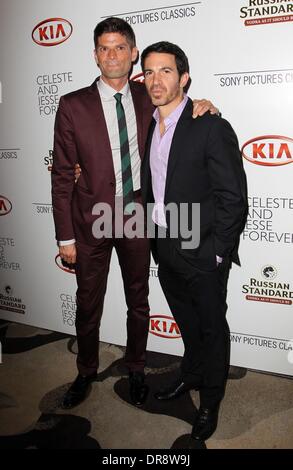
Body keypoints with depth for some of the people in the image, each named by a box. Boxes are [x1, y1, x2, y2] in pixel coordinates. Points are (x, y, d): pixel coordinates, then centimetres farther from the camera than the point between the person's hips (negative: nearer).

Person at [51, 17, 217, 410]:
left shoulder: (146, 98, 1)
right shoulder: (73, 105, -7)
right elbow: (62, 176, -6)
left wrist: (199, 105, -6)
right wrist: (65, 236, -8)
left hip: (137, 217, 2)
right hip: (91, 220, -2)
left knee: (138, 302, 16)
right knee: (88, 304, 13)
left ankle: (136, 371, 39)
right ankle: (86, 373, 38)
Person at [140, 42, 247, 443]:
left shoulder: (212, 128, -16)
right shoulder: (148, 126, 6)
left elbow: (233, 200, -16)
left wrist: (217, 254, -15)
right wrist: (156, 240, 6)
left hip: (202, 254, -6)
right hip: (164, 248, 6)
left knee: (212, 327, 13)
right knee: (187, 322, 24)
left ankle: (210, 401, 34)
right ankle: (191, 375, 48)